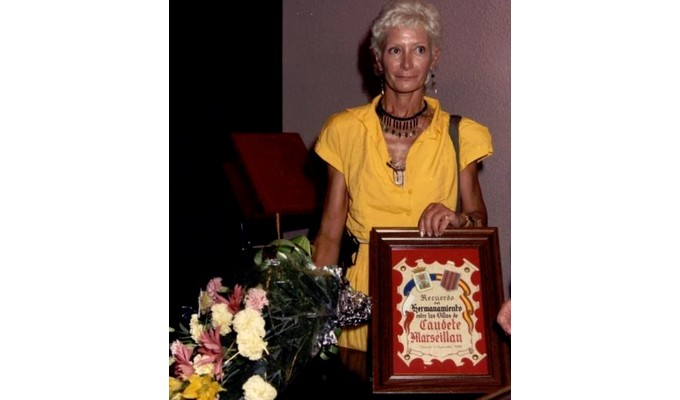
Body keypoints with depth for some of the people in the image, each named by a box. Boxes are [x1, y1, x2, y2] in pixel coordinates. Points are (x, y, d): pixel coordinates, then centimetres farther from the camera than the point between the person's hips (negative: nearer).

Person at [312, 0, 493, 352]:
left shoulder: (459, 135, 2)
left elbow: (479, 217, 12)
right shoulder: (346, 131, 2)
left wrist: (459, 219, -10)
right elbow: (329, 233, 3)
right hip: (365, 296, 0)